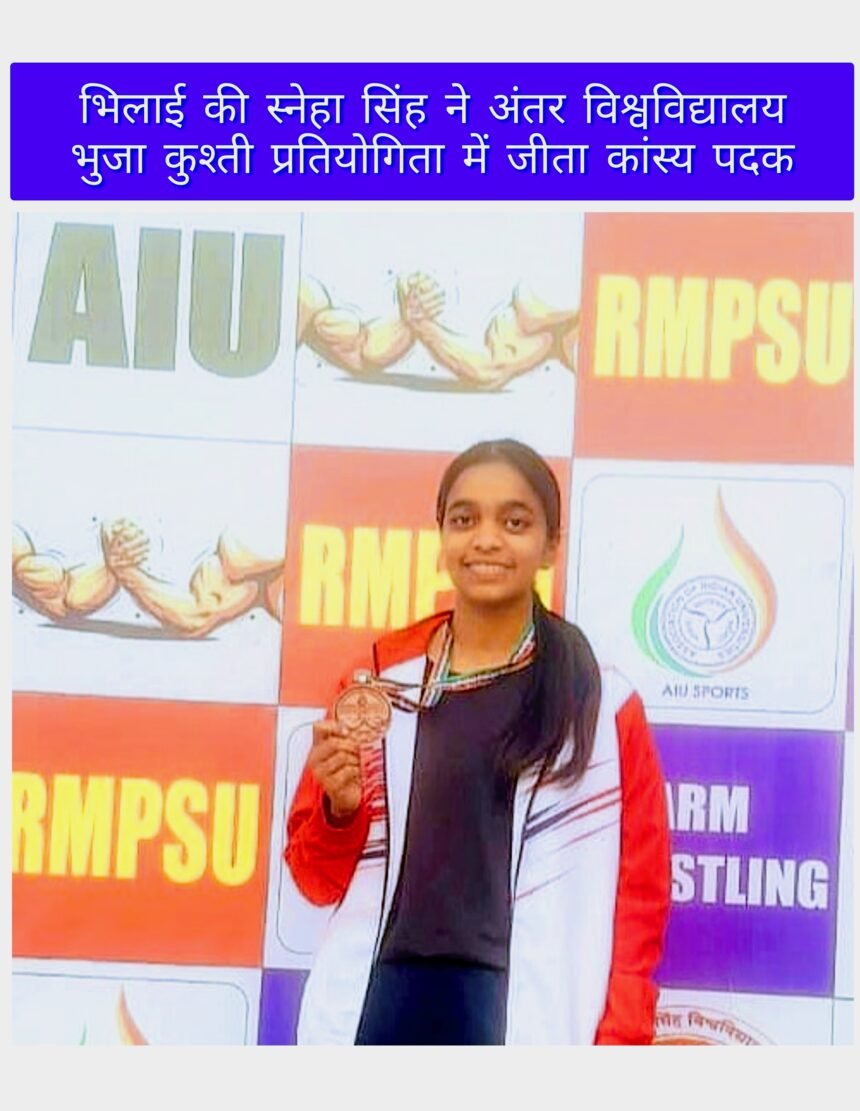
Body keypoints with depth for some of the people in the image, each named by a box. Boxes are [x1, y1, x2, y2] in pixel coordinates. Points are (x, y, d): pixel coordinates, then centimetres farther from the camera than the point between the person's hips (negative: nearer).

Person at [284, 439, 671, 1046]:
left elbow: (637, 898, 3)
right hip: (379, 1013, 3)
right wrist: (341, 806, -7)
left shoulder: (603, 705, 1)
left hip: (523, 1028, -2)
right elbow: (318, 876, 14)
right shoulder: (379, 680, 7)